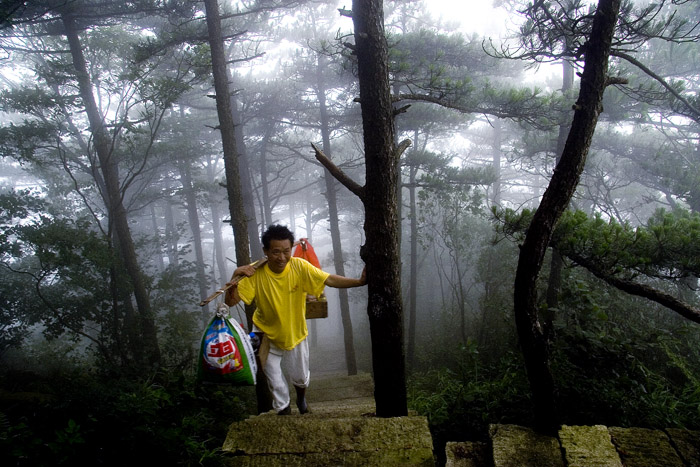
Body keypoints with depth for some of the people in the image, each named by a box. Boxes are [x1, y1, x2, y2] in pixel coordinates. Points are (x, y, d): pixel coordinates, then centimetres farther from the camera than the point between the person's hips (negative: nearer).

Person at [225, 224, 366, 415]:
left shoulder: (300, 267, -25)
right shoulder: (255, 274, -25)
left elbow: (330, 280, -26)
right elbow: (230, 302, -27)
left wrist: (359, 282, -37)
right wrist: (234, 279, -44)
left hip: (295, 333, 1)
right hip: (267, 335, -1)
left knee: (301, 377, 20)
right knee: (275, 381, 13)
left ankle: (301, 399, 55)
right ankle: (283, 409, 43)